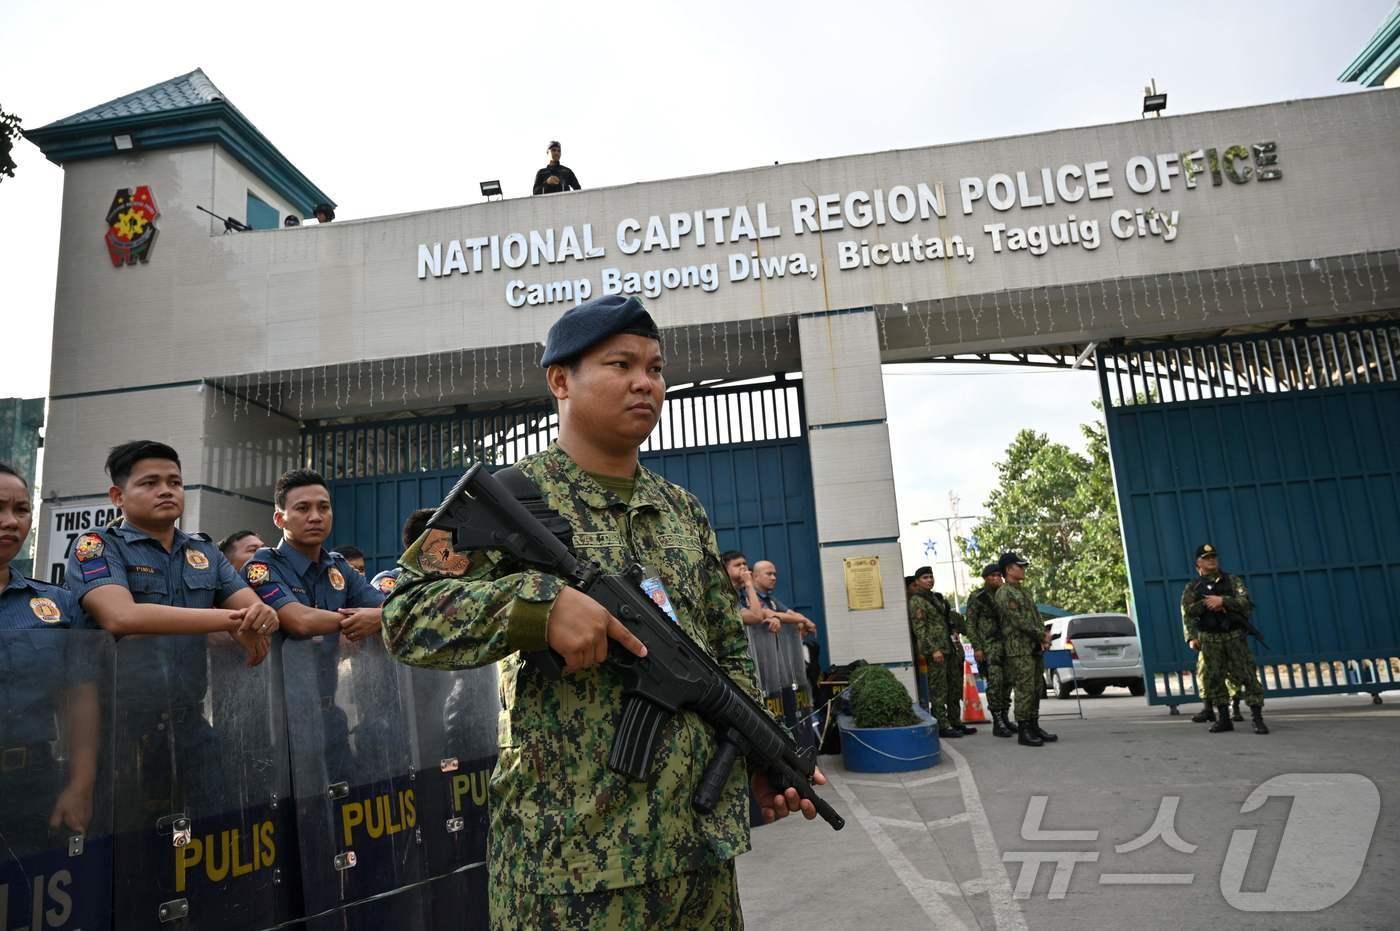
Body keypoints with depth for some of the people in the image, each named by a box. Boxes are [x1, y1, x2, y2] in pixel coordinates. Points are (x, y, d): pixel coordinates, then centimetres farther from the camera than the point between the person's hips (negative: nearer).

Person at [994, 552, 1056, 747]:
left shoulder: (1025, 591, 19)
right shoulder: (1003, 593, -10)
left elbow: (1036, 616, 17)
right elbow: (1019, 621, -16)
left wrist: (1044, 636, 0)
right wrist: (1042, 635, -10)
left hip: (1035, 647, 9)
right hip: (1019, 649, -9)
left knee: (1036, 689, 10)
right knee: (1024, 690, -8)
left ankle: (1034, 727, 17)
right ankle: (1023, 731, -4)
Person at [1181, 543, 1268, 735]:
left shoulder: (1233, 581, 10)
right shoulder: (1193, 588, 10)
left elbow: (1246, 602, -4)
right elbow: (1187, 613, 0)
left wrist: (1222, 600, -16)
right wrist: (1191, 637, -14)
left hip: (1235, 635, -1)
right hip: (1210, 639, 1)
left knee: (1246, 676, -6)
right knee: (1213, 678, 1)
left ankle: (1258, 718, -2)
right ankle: (1223, 718, 10)